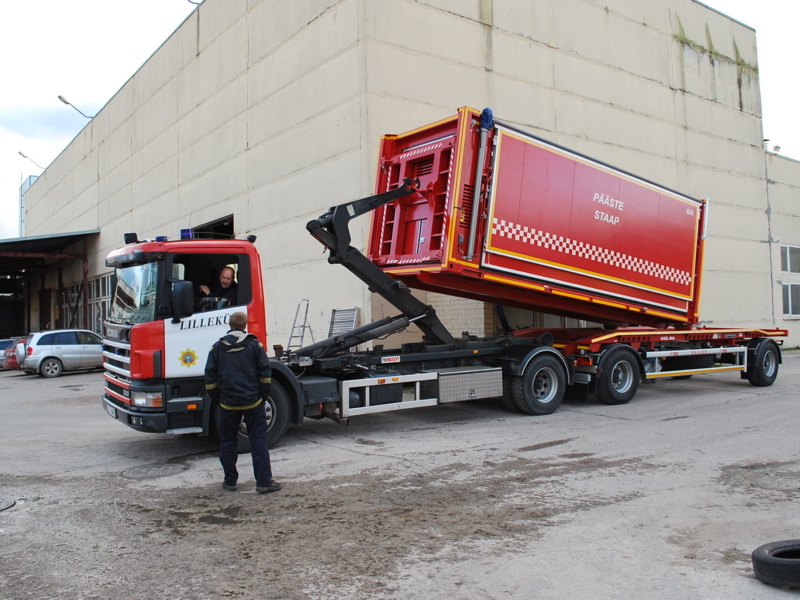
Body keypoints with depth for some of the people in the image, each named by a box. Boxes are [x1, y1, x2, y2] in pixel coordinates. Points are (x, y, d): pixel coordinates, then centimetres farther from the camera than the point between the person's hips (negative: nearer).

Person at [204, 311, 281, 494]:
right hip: (253, 402, -1)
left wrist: (217, 399, 12)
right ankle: (264, 482, 2)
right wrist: (264, 395, 6)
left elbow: (210, 377, 3)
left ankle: (230, 481, 19)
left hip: (228, 403, 1)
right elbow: (265, 372, -4)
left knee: (228, 442, 13)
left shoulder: (217, 347, 3)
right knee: (258, 442, 2)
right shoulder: (254, 344, -2)